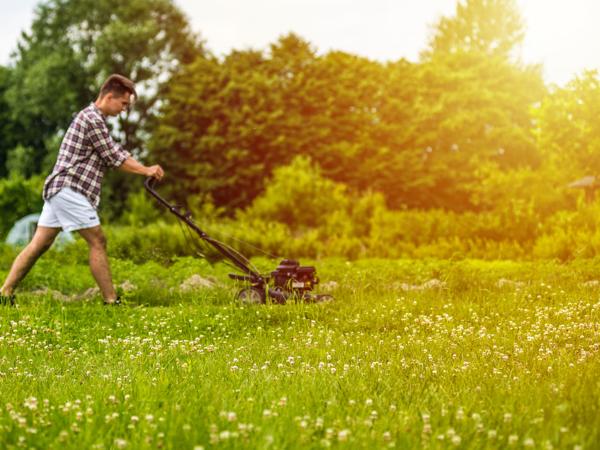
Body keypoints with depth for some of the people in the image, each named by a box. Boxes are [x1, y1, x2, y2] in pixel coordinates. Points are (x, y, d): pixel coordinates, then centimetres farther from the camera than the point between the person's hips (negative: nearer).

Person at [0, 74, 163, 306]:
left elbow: (116, 152, 22)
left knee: (38, 244, 7)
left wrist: (145, 168, 13)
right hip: (71, 189, -10)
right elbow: (114, 157, -10)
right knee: (97, 242, -5)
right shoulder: (92, 119, -12)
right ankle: (111, 301, -2)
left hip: (59, 190, 10)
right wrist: (146, 170, -1)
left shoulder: (92, 117, 20)